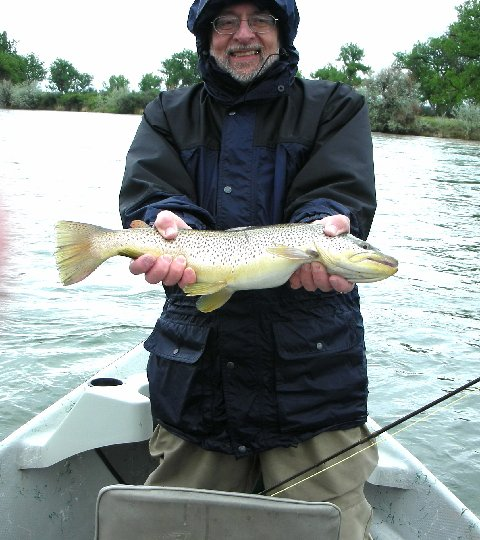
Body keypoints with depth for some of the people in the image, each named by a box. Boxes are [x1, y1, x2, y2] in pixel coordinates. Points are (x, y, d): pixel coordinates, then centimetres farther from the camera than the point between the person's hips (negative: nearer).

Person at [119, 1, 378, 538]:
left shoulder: (335, 108, 8)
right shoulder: (169, 115, 13)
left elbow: (341, 193, -8)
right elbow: (149, 191, -5)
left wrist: (325, 225, -31)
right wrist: (168, 223, -28)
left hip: (313, 366, -1)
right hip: (195, 367, 2)